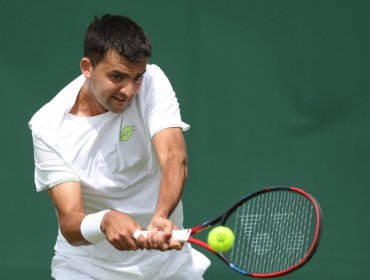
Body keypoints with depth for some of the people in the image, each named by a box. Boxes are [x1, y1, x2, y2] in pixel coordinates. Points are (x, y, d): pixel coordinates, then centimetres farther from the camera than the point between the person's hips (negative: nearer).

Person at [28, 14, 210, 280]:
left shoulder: (152, 82, -13)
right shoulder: (49, 126, -17)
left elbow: (175, 159, -27)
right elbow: (69, 223, -22)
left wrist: (160, 218, -46)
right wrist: (105, 221, -44)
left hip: (165, 259, 1)